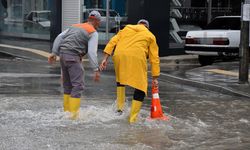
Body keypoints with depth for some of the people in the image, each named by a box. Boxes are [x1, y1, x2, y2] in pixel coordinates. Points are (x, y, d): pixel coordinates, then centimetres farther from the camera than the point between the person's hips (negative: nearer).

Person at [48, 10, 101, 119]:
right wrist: (96, 69, -15)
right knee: (78, 85, -6)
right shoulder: (93, 33, 1)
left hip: (63, 55, 8)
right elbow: (92, 52, -12)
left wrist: (54, 53, 9)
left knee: (68, 85, 16)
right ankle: (73, 114, -12)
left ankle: (67, 111, 21)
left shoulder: (75, 26, 22)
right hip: (73, 57, -7)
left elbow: (59, 38, 12)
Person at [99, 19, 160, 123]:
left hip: (119, 55, 3)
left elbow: (112, 42, 16)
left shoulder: (127, 28, 30)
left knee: (120, 79, 29)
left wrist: (105, 58, 12)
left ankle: (120, 107, 28)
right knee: (140, 87, 6)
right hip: (137, 57, -3)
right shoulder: (150, 36, 24)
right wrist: (155, 77, 18)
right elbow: (154, 58, 17)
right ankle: (132, 119, 3)